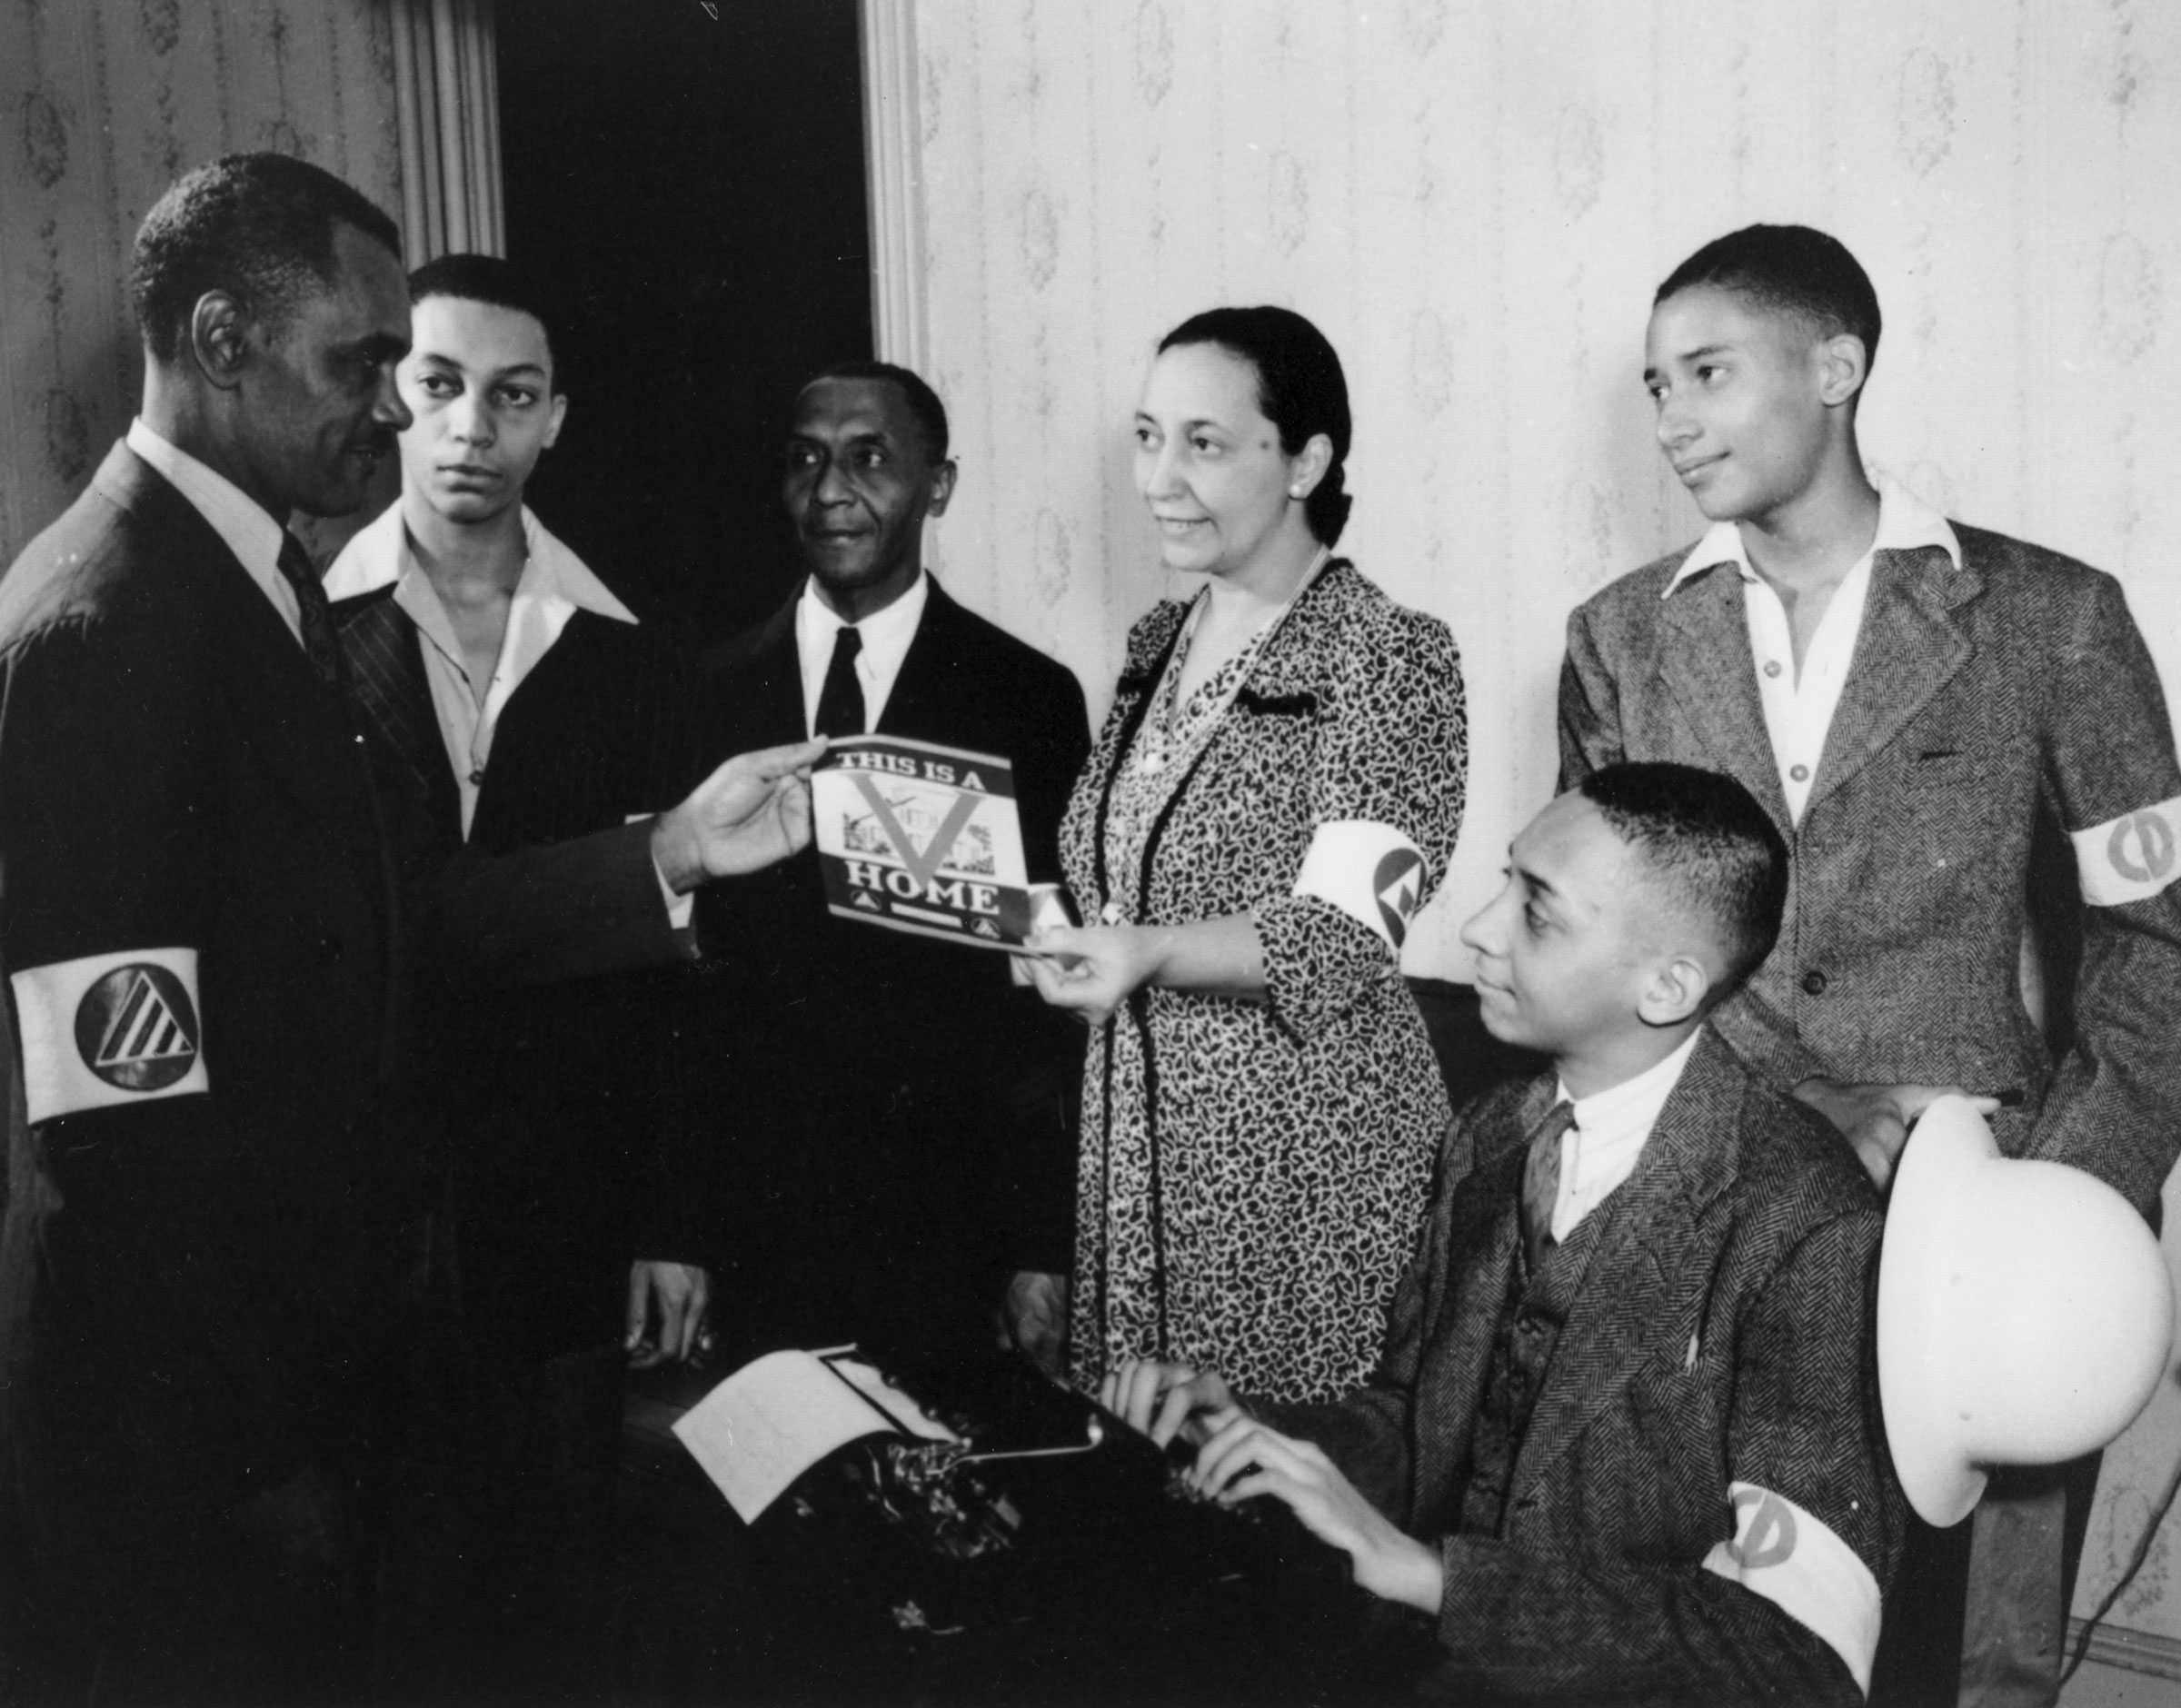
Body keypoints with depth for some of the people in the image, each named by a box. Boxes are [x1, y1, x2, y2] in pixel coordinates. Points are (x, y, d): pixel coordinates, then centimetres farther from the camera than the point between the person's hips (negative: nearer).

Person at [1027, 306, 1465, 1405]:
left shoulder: (1391, 657, -10)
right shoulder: (1158, 642, 10)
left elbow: (1346, 936, -19)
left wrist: (1149, 953, -33)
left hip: (1309, 1145, -6)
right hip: (1131, 1134, 6)